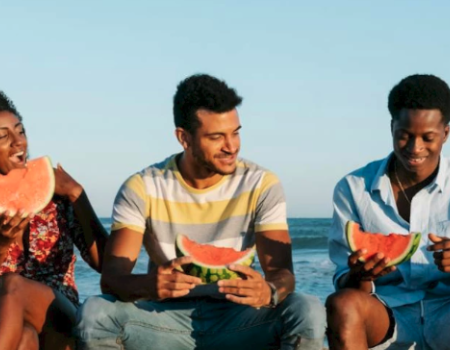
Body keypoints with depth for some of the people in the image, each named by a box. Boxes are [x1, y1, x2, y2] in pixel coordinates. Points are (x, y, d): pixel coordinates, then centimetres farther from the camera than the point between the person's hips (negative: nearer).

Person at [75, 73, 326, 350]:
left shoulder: (261, 185, -4)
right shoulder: (142, 188, -6)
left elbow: (282, 271, -11)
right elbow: (112, 276, -14)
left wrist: (269, 291, -37)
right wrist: (147, 285, -39)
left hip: (237, 319, 1)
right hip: (167, 319, 0)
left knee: (309, 313, -29)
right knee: (94, 314, -29)